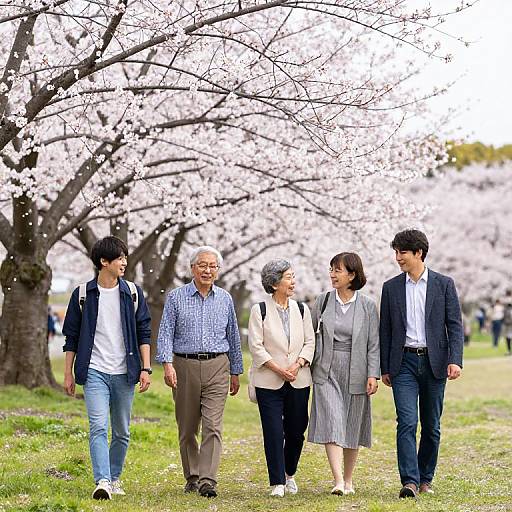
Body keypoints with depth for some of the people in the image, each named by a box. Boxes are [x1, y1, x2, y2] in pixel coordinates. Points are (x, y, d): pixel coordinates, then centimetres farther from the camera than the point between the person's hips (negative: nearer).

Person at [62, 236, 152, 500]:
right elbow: (71, 337, 7)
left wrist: (146, 369, -1)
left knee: (122, 432, 9)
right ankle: (102, 481, -21)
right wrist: (68, 373, 4)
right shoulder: (83, 295, 1)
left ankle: (115, 478, 23)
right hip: (95, 371, -2)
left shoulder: (133, 293, 5)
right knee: (98, 427, -15)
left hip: (124, 373, 2)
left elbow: (144, 333, 7)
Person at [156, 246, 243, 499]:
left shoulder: (225, 299, 10)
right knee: (187, 428, 8)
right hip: (185, 366, 0)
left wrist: (235, 372, 15)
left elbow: (233, 337, 16)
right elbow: (165, 333, -4)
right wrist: (167, 364, -18)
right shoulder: (176, 297, 2)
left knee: (213, 426, -10)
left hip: (217, 367, 0)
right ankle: (192, 478, 22)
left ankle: (207, 481, -13)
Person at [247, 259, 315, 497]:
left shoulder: (301, 310, 9)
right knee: (274, 432, -6)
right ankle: (277, 483, 0)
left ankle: (289, 474, 29)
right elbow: (256, 346, -6)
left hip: (298, 381, 3)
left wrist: (297, 365, -9)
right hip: (269, 382, -3)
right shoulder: (260, 310, -2)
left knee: (296, 431, 7)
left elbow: (310, 342, 7)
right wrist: (278, 369, -13)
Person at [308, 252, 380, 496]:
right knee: (331, 424, -13)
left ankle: (348, 480, 22)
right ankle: (338, 481, -19)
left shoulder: (367, 305, 0)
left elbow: (373, 343, 0)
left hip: (355, 373, 0)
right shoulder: (323, 300, 4)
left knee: (352, 427, 8)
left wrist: (373, 375, -7)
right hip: (327, 372, 0)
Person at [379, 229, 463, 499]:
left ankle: (425, 478, 20)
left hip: (434, 362, 0)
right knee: (407, 422, -12)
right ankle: (409, 481, -15)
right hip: (404, 363, 0)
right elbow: (385, 330, 10)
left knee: (431, 426, 8)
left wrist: (455, 360, -13)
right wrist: (384, 368, 8)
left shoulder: (444, 284, 2)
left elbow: (455, 325, -1)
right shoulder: (391, 287, 7)